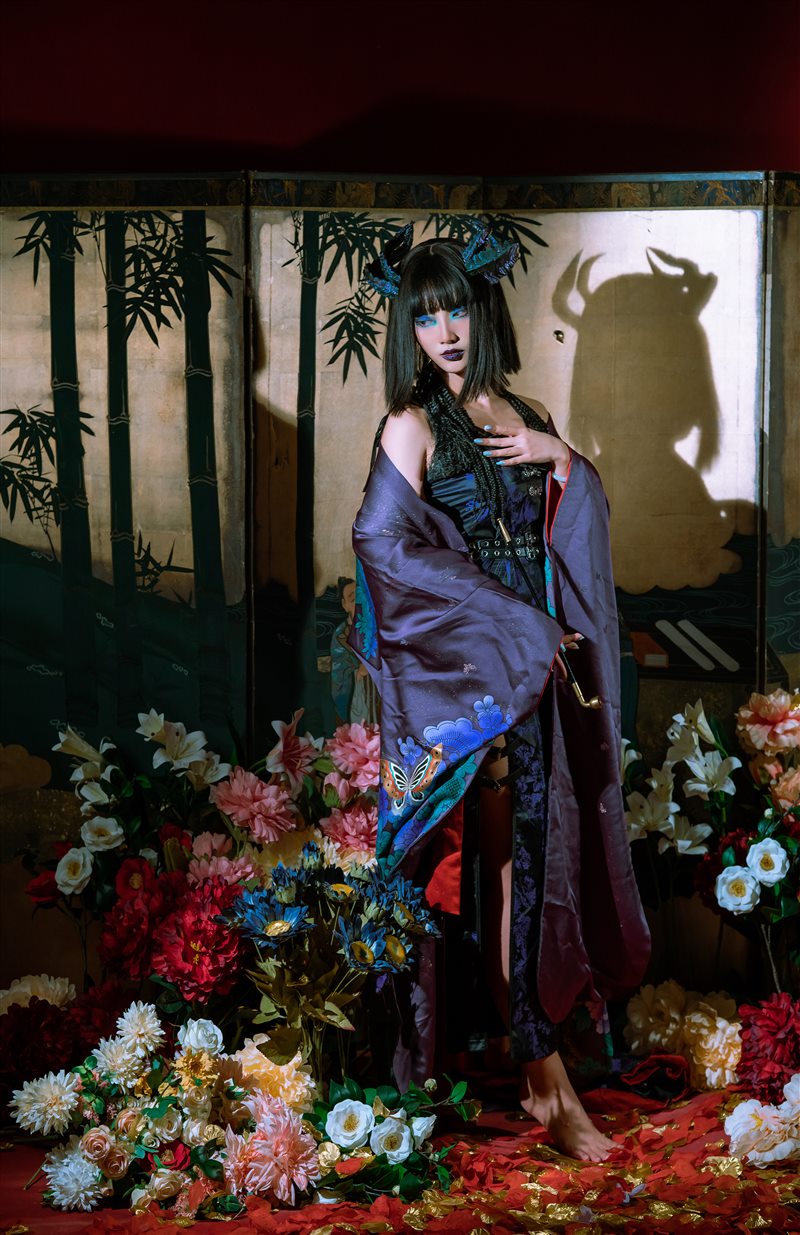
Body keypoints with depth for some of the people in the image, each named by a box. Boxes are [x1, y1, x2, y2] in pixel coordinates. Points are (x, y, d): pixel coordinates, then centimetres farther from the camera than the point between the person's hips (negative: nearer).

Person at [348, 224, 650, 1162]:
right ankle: (544, 1073, 2)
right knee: (508, 847, -4)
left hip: (538, 656, 5)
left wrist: (559, 455, -1)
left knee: (536, 838, 5)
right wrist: (510, 621, -15)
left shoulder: (522, 415, 13)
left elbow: (582, 525, 20)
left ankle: (536, 1055, 14)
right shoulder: (413, 425, -4)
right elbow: (384, 540, -16)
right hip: (466, 662, -5)